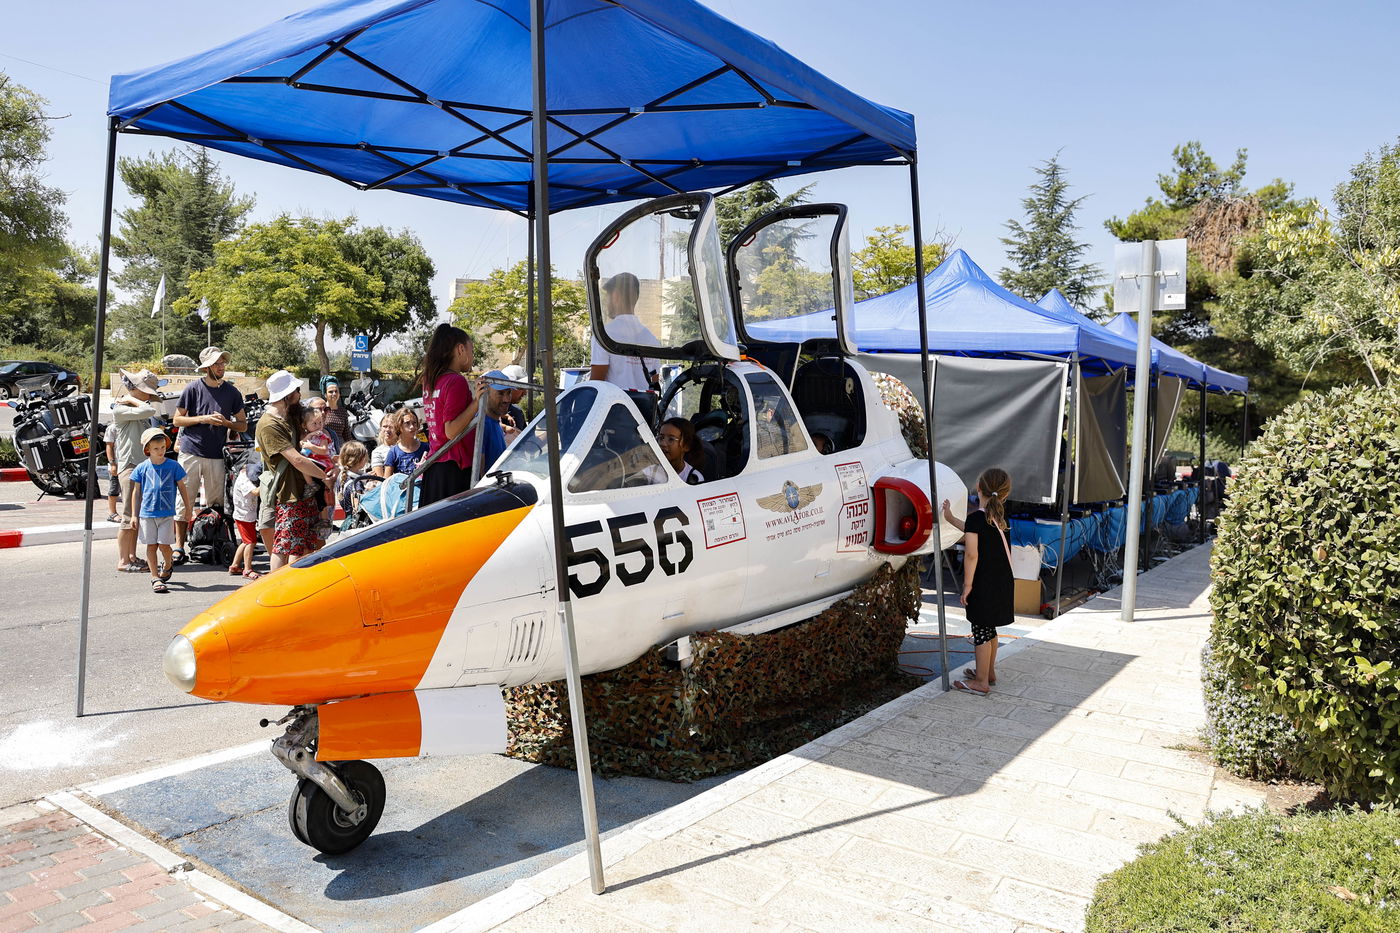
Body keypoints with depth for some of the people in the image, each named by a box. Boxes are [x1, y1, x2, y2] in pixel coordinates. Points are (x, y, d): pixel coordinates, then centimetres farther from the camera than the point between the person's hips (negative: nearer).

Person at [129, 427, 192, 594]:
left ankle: (168, 565, 29)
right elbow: (136, 492, 7)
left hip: (167, 513, -1)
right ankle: (155, 578, 8)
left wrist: (188, 508, 11)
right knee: (151, 545, 3)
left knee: (164, 544, -2)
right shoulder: (142, 468, 1)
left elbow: (182, 487, 9)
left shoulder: (173, 466, 0)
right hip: (147, 513, 1)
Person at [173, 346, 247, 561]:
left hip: (217, 456, 2)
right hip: (191, 452, -2)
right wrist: (203, 418, -12)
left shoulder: (232, 392, 7)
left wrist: (225, 422, -9)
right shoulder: (193, 388, 0)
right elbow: (177, 419, 3)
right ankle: (179, 547, 3)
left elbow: (243, 425, 10)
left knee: (215, 504, 5)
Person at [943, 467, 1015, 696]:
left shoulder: (976, 518, -18)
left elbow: (972, 554, -20)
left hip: (983, 584, -8)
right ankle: (989, 672, 33)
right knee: (989, 629, 20)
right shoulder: (998, 517, 7)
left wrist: (967, 585, -14)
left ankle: (981, 682, 8)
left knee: (981, 632, 1)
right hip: (1001, 582, 8)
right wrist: (951, 519, 33)